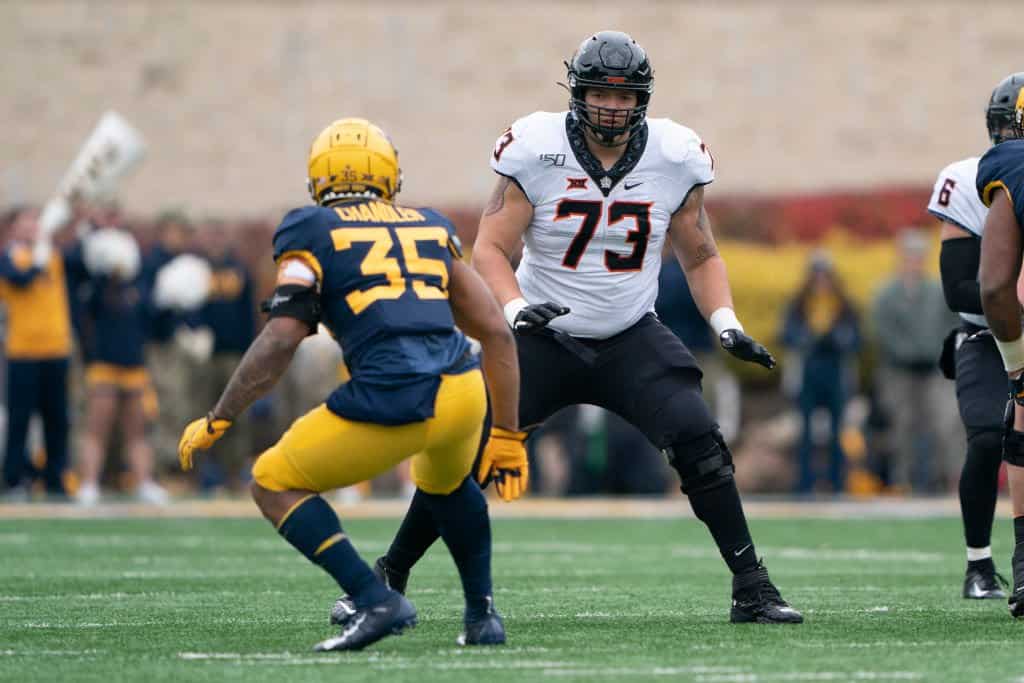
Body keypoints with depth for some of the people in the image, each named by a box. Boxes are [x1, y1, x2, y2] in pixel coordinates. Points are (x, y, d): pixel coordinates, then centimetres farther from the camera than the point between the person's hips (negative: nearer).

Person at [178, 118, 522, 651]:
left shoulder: (313, 231, 9)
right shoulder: (430, 227, 23)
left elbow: (281, 341, -2)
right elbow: (496, 332, 21)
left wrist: (217, 421, 5)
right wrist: (507, 433, 27)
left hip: (393, 401, -6)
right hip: (464, 389, 6)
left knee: (274, 484, 14)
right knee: (446, 483, 39)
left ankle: (376, 601, -1)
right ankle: (482, 614, 34)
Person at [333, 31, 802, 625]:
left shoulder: (673, 159, -7)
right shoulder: (537, 152, -14)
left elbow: (701, 257, 6)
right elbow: (491, 248, -11)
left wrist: (727, 325, -9)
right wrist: (516, 308, -29)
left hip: (632, 339, 1)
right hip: (544, 336, -1)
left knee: (699, 443, -17)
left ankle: (751, 587, -7)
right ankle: (387, 578, 10)